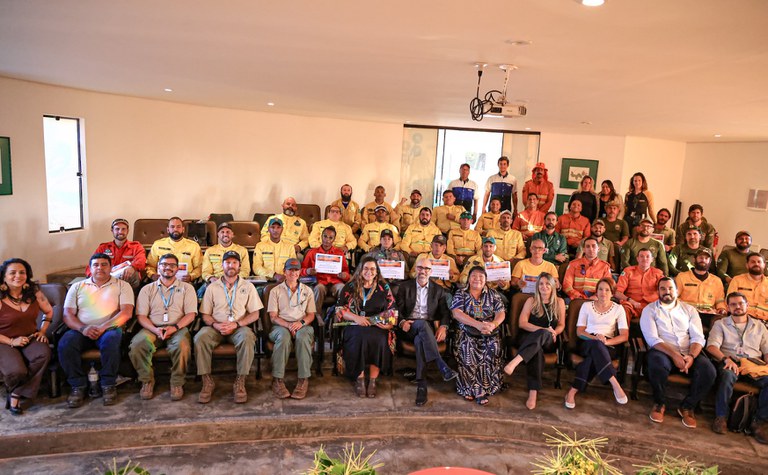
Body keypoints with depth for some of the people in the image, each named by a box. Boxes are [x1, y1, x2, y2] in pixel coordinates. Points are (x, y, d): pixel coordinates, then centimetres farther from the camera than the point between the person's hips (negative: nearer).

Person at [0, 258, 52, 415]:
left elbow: (49, 311, 18)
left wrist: (42, 331, 5)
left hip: (30, 338, 4)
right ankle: (15, 390, 12)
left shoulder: (34, 292, 1)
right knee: (17, 371, -30)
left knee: (44, 353, -31)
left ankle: (17, 394, -12)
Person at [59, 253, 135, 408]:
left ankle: (108, 385, -18)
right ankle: (78, 386, -13)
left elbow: (126, 313, -4)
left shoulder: (122, 285, 9)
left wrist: (103, 328, -17)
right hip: (82, 330, 3)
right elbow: (68, 314, 6)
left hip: (109, 329, -2)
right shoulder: (78, 287, 17)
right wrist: (83, 328, -14)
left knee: (110, 340, -36)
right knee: (65, 344, -29)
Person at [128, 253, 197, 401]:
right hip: (152, 328, 2)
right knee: (136, 345, -29)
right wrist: (155, 330, -12)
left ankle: (177, 383, -15)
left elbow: (191, 314, 4)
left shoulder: (186, 288, 14)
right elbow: (141, 315, 7)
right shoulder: (147, 289, 18)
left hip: (178, 328, -2)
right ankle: (147, 381, -7)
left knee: (182, 345, -35)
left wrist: (175, 327, -14)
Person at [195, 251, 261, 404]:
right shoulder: (212, 287, 14)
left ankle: (240, 382, -27)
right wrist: (216, 325, -13)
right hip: (216, 327, 1)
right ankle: (207, 381, -21)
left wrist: (236, 324, -12)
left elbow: (255, 314, 4)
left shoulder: (248, 287, 11)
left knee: (247, 337, -36)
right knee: (200, 338, -31)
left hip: (239, 327, -1)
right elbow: (205, 314, 9)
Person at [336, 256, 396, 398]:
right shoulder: (350, 287, 11)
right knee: (360, 337, -34)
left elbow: (392, 310, 12)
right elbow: (340, 308, 5)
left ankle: (373, 381, -23)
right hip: (356, 326, 0)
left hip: (377, 327, 1)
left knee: (379, 339, -33)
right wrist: (356, 317, -11)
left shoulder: (384, 287, 14)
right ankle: (359, 379, -23)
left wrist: (389, 323, -9)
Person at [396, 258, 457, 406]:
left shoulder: (438, 290, 15)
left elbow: (445, 313, 7)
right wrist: (402, 322, -16)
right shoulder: (405, 287, 13)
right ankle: (443, 367, -46)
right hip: (409, 327, -1)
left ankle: (421, 385, -40)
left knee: (420, 340, -36)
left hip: (428, 328, 1)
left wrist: (443, 326, -14)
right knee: (422, 324, -37)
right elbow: (398, 309, 6)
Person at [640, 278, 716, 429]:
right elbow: (652, 338, -8)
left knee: (709, 372, -26)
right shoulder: (650, 310, 5)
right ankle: (659, 403, -8)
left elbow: (698, 337, 4)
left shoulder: (689, 310, 14)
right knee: (657, 364, -38)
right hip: (663, 352, -3)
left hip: (688, 353, 3)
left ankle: (687, 406, 0)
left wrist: (691, 356, -16)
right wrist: (674, 355, -21)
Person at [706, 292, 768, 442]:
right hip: (730, 362, -2)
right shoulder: (720, 324, 16)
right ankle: (721, 417, -23)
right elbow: (712, 346, 1)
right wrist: (726, 359, -19)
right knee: (727, 375, -37)